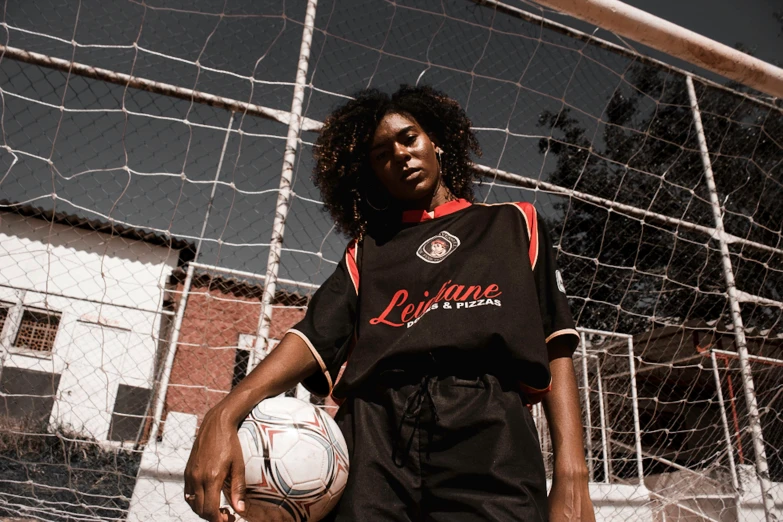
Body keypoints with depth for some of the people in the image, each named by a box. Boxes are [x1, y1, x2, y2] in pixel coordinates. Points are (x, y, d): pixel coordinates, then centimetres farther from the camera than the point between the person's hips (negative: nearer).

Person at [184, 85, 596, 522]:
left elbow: (555, 347, 8)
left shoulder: (514, 224, 18)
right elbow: (315, 336, 5)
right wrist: (223, 417, -12)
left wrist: (571, 475, -4)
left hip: (486, 431, -1)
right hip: (375, 436, 2)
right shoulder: (366, 250, 20)